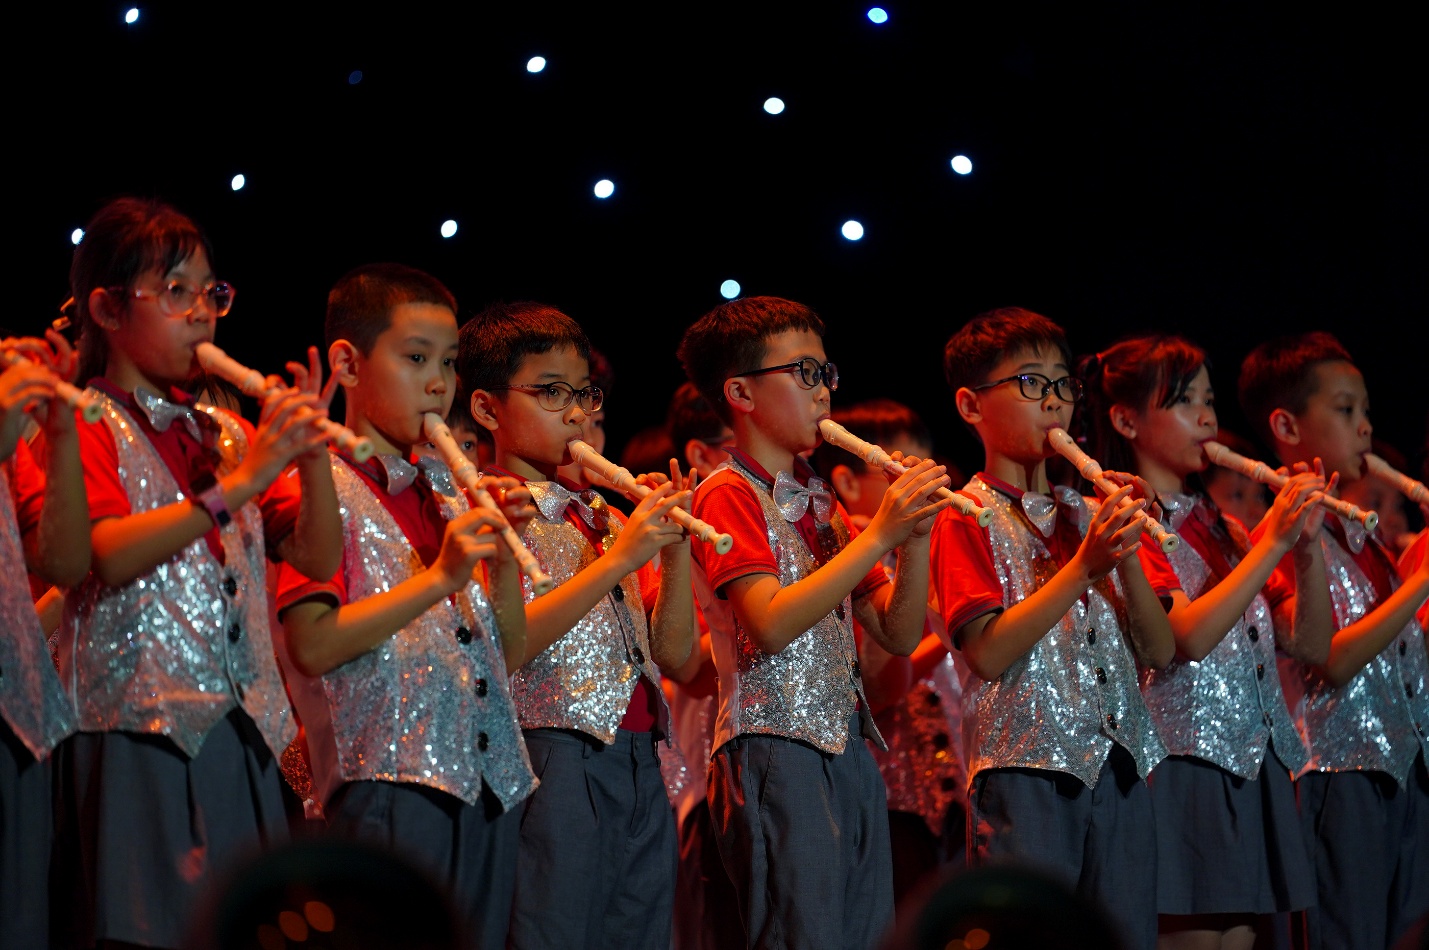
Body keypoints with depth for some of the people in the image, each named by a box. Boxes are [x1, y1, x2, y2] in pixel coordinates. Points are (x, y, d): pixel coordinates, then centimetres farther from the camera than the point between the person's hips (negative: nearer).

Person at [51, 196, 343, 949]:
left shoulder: (224, 432, 18)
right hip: (135, 734, -6)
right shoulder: (85, 427, 1)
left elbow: (319, 558, 11)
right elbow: (103, 555, -16)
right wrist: (242, 481, -19)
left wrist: (309, 452, -5)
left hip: (238, 734, 6)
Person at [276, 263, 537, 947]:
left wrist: (504, 554, 2)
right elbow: (313, 645, -14)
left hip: (488, 783, 7)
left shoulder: (449, 492, 19)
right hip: (389, 783, -7)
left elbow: (510, 653, 18)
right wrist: (440, 578, -17)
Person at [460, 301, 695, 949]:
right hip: (557, 765, -7)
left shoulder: (602, 519, 20)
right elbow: (503, 647, -16)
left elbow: (673, 653, 14)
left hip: (640, 767, 7)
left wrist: (674, 550, 0)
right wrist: (616, 560, -17)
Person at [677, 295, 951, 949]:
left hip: (848, 751, 8)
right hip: (775, 750, -8)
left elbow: (899, 636, 15)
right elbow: (771, 625, -19)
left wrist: (916, 536, 0)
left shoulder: (821, 505, 19)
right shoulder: (729, 495, -3)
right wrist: (879, 534, -18)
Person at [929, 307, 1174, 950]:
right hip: (1026, 767, -6)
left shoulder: (1088, 516, 18)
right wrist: (1085, 566, -17)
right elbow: (988, 653, -13)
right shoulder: (967, 517, 1)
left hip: (1119, 769, 6)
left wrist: (1126, 554, -3)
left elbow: (1159, 651, 11)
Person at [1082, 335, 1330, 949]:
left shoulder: (1220, 528, 17)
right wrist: (1272, 543, -19)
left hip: (1252, 767, 7)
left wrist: (1309, 546, -1)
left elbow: (1311, 646, 13)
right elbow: (1189, 636, -19)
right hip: (1183, 774, -7)